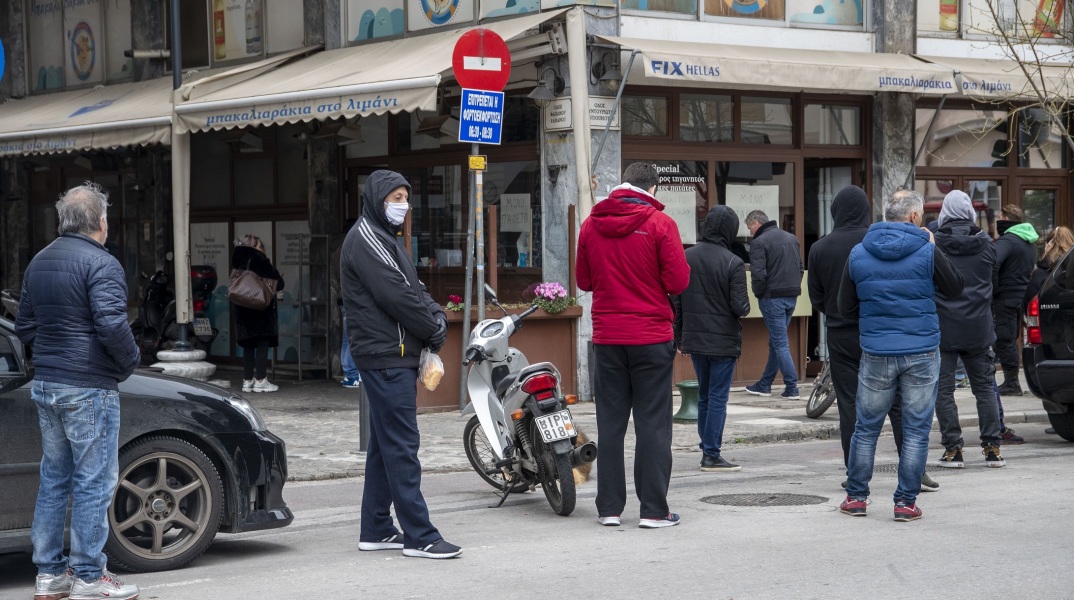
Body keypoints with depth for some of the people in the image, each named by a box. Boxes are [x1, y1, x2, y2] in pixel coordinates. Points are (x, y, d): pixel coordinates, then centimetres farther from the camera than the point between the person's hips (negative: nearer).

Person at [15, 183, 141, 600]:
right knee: (93, 482, -2)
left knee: (54, 479, 14)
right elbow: (112, 326, -23)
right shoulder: (100, 264, -14)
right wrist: (129, 363, -7)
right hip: (89, 388, -8)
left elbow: (24, 326, 17)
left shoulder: (39, 263, 13)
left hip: (45, 385, 8)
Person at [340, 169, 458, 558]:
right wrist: (434, 330, -8)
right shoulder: (365, 239, -11)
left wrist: (437, 316, -1)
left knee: (385, 445, 13)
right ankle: (419, 536, -11)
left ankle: (376, 530, 18)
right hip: (386, 356, -11)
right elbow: (396, 296, -17)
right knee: (401, 445, -10)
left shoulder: (383, 239, 22)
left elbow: (414, 289, 18)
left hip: (395, 355, 11)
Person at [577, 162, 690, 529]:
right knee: (653, 424, 1)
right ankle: (654, 510, 1)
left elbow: (583, 281, 12)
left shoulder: (591, 224, 5)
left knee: (610, 423, 9)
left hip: (607, 338, 4)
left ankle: (609, 507, 10)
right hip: (652, 337, -4)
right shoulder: (659, 223, -8)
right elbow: (678, 282, -10)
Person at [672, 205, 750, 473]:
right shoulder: (733, 263, -13)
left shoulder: (686, 258, 2)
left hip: (694, 340, 5)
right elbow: (740, 307, -16)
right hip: (724, 341, -5)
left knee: (704, 396, 16)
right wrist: (745, 306, 8)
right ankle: (712, 455, 0)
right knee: (718, 398, 0)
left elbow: (675, 300, 6)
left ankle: (707, 449, 18)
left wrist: (679, 338, 14)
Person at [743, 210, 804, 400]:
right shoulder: (791, 238, 14)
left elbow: (758, 274, -18)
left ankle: (792, 388, -6)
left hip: (772, 298, -8)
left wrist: (758, 294, -3)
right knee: (775, 342, 15)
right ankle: (764, 384, 22)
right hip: (792, 297, 8)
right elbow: (800, 267, 16)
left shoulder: (759, 242, -11)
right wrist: (793, 288, 18)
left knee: (780, 343, -4)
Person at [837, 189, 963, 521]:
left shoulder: (858, 254, 1)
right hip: (922, 352, -2)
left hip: (876, 354, 2)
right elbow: (955, 288, 6)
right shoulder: (926, 250, -8)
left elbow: (845, 305, 7)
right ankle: (906, 502, 6)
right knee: (916, 430, 5)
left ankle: (856, 497, 17)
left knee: (866, 428, 13)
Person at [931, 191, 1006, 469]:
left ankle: (953, 449, 1)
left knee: (943, 390, 3)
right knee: (985, 388, 11)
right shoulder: (985, 244, 1)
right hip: (978, 329, 3)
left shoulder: (933, 245, -9)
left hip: (942, 329, -3)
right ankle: (992, 448, 10)